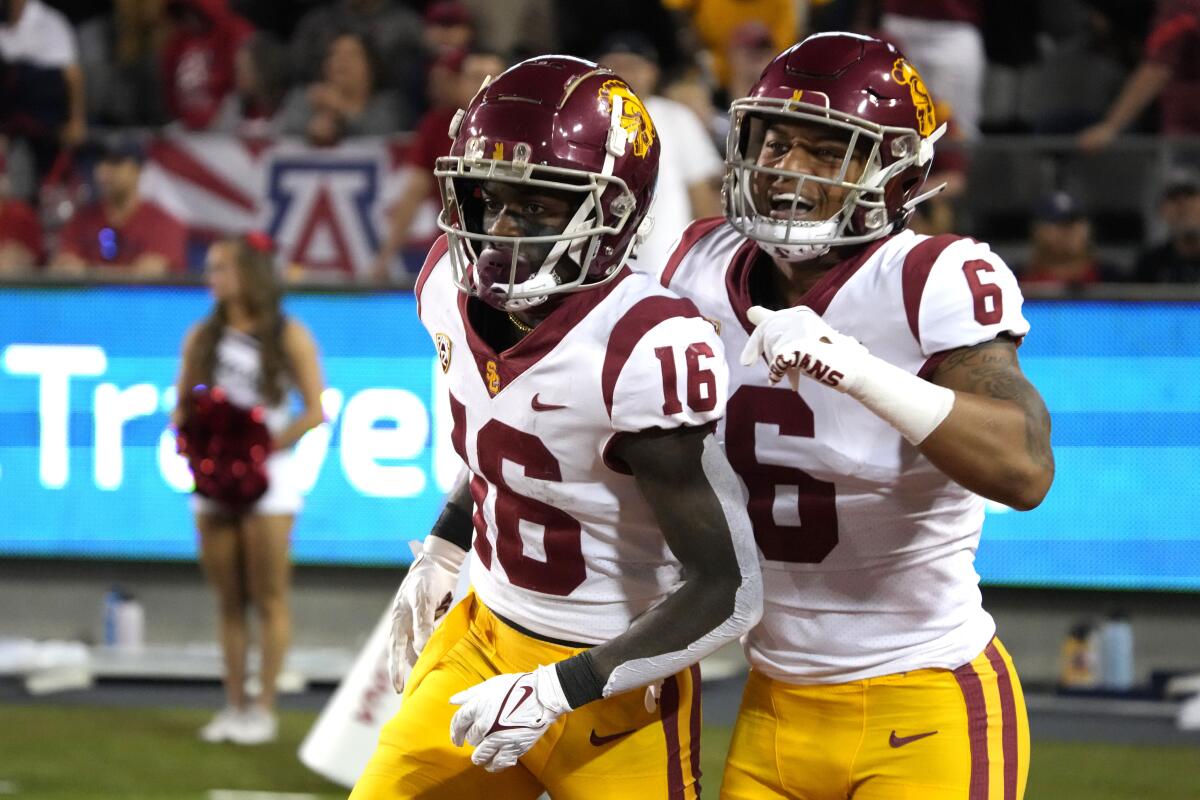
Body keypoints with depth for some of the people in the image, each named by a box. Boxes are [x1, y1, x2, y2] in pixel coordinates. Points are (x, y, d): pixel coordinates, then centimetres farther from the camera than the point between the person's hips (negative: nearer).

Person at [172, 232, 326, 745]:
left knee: (268, 599, -3)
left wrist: (264, 449, -15)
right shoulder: (202, 337, 10)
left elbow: (315, 411, -7)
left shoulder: (288, 337, -3)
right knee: (228, 601, 7)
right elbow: (181, 408, 12)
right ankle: (234, 706, 12)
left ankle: (264, 709, 0)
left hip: (266, 475, -5)